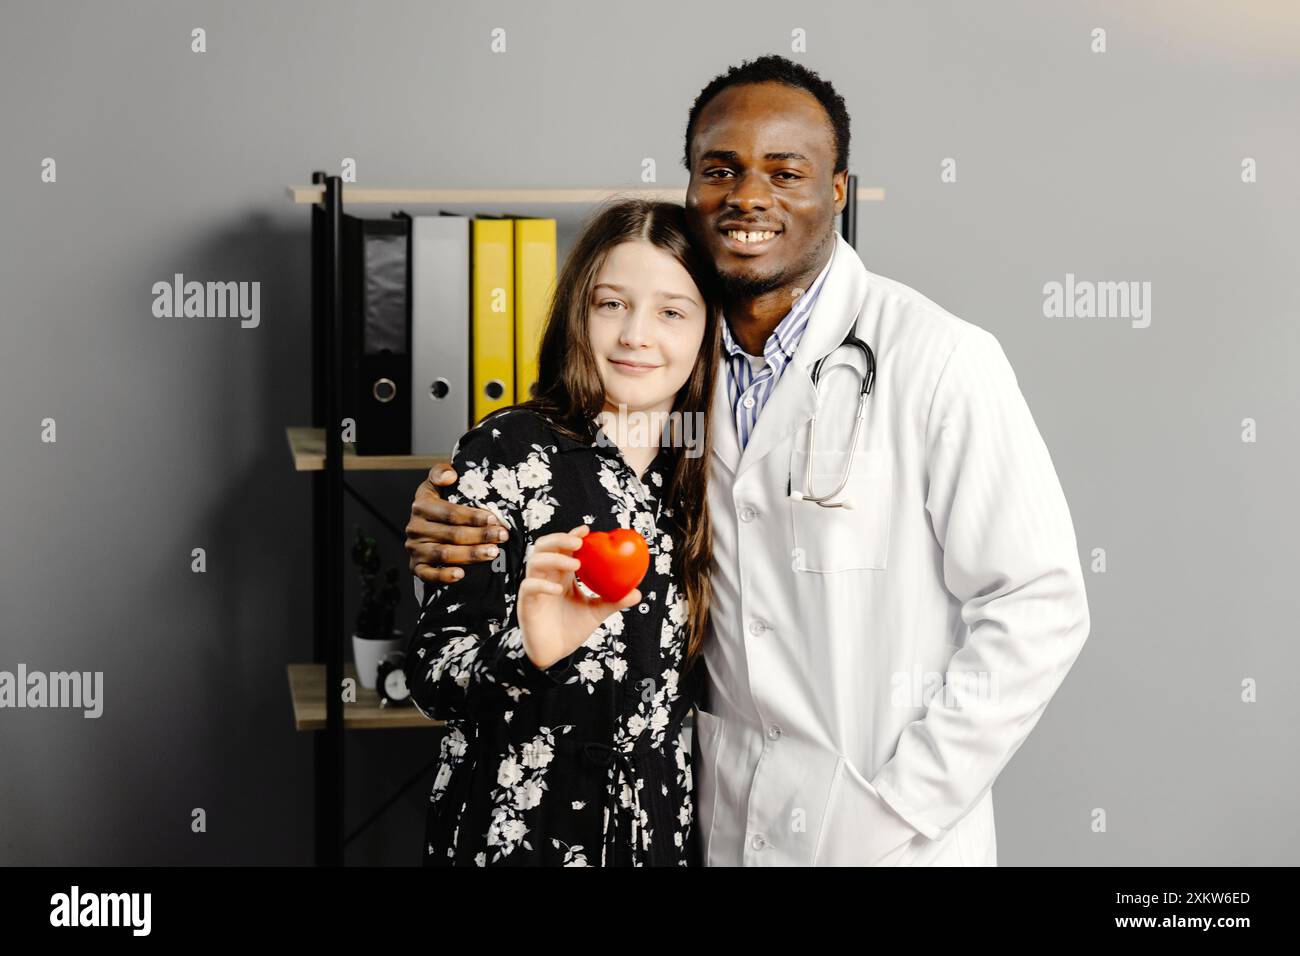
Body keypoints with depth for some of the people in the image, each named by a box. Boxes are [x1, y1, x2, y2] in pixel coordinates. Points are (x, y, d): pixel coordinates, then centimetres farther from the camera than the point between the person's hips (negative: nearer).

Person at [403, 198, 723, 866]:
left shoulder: (697, 472, 2)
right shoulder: (510, 449, -12)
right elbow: (429, 674, -15)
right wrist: (526, 649, -31)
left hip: (660, 830, 5)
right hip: (513, 828, -4)